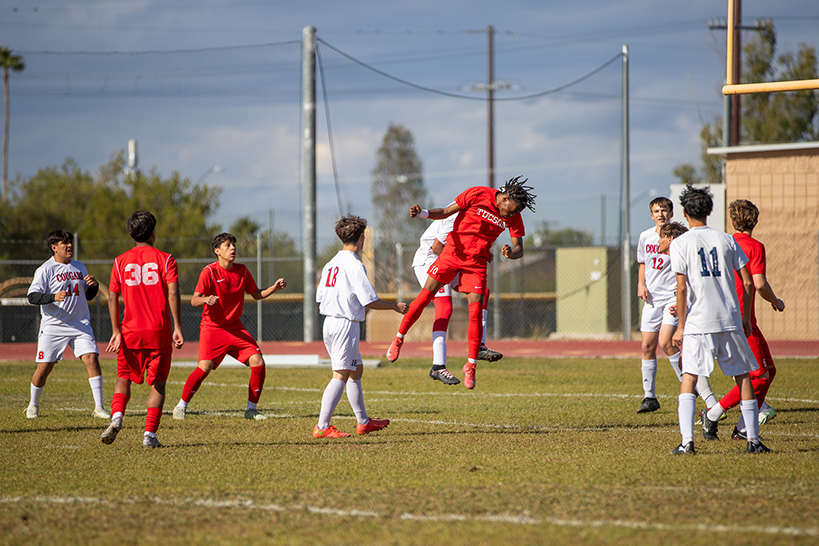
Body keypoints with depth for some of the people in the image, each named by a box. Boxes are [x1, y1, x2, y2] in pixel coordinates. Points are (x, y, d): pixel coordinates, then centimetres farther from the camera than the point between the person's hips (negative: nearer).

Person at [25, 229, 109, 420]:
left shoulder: (79, 267, 13)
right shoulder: (45, 270, -5)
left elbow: (88, 296, 21)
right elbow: (32, 297, -12)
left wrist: (94, 285, -1)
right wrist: (53, 297, -29)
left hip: (80, 324, 4)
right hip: (53, 327, -4)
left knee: (91, 358, -14)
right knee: (44, 366, -3)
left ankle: (98, 408, -11)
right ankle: (33, 405, 22)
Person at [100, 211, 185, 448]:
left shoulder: (121, 261, 5)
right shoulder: (165, 259, -1)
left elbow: (112, 297, 0)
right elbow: (173, 294, -11)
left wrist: (116, 331, 1)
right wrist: (177, 328, -10)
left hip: (130, 332, 2)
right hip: (159, 331, -2)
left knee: (124, 378, 17)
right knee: (157, 384, 7)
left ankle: (116, 417, -8)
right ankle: (150, 434, -2)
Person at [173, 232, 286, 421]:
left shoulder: (242, 271, 5)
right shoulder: (209, 272, -11)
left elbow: (256, 294, 16)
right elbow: (194, 300, -15)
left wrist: (273, 288, -1)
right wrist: (206, 300, -37)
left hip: (235, 327, 5)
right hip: (212, 327, -5)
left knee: (258, 362, -8)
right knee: (205, 366, -21)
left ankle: (251, 409, 7)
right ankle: (181, 406, -3)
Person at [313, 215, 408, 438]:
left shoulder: (331, 264, 11)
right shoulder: (354, 265, -14)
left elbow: (320, 298, 14)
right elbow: (370, 301, -15)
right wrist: (395, 306, -1)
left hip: (329, 322, 9)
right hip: (346, 325, -9)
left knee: (356, 369, 19)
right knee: (340, 375, -9)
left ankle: (363, 421, 26)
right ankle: (322, 426, -13)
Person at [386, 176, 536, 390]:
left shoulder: (513, 217, -5)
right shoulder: (478, 195, -14)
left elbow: (519, 248, -3)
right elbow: (445, 212, -8)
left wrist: (511, 253, -28)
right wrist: (422, 213, -25)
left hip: (477, 262, 2)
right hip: (453, 251, -2)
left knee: (476, 311, -10)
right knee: (426, 296, -2)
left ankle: (471, 365, 1)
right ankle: (398, 340, 18)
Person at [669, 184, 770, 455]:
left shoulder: (680, 243, -2)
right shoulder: (726, 240, 7)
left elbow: (682, 287, -8)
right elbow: (747, 282, 6)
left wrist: (680, 327, -3)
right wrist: (746, 317, 16)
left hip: (698, 323, -3)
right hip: (730, 321, 3)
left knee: (689, 379, 0)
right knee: (743, 377, 12)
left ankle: (687, 440, -14)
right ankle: (753, 440, 12)